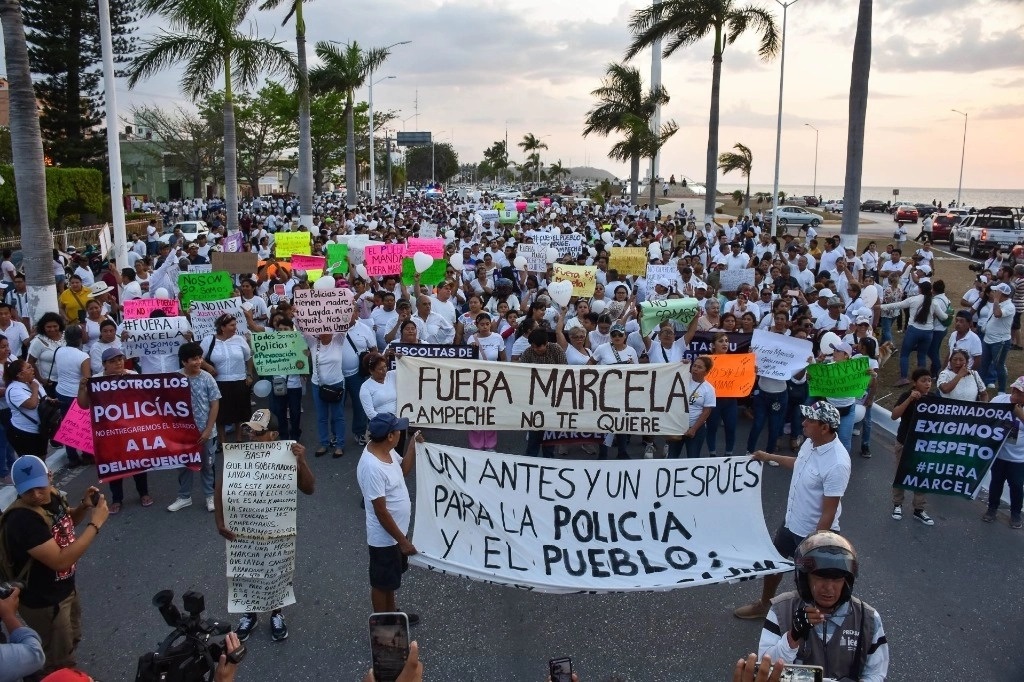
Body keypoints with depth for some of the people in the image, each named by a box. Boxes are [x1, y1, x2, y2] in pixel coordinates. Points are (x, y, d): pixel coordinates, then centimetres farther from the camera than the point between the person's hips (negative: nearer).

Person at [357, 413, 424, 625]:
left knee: (391, 578, 27)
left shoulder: (386, 450, -6)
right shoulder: (371, 467, -33)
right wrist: (403, 541, -21)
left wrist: (413, 444, 1)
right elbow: (381, 512, -28)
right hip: (384, 537, -9)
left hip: (396, 531, 9)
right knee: (382, 583, 13)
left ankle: (392, 614, 48)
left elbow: (403, 470, 15)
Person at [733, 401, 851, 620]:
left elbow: (828, 513, -27)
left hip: (814, 533, -9)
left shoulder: (837, 464, -32)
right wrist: (770, 457, 26)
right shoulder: (811, 442, -7)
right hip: (791, 522, 9)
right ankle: (764, 605, 49)